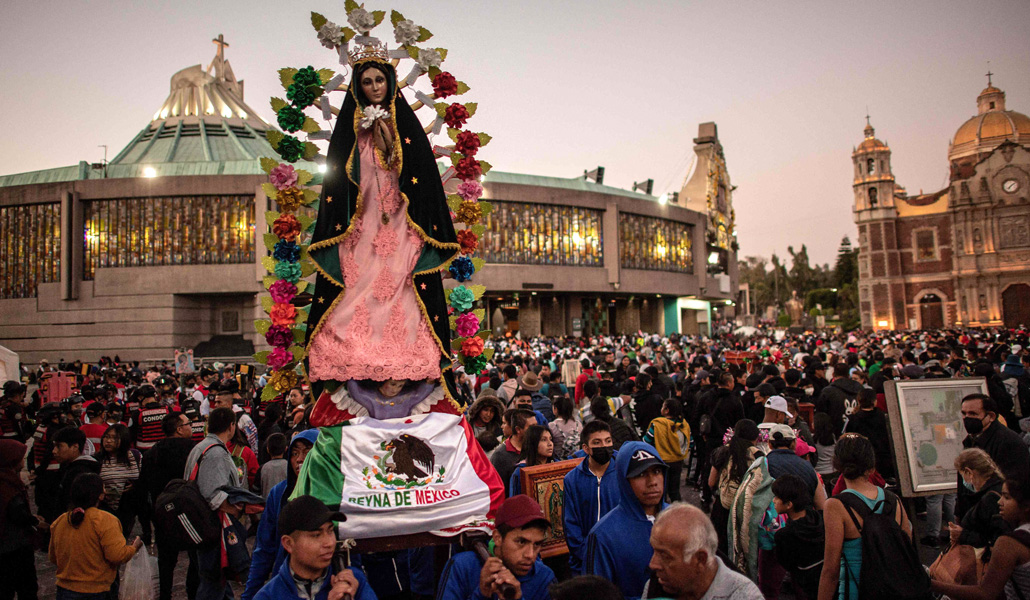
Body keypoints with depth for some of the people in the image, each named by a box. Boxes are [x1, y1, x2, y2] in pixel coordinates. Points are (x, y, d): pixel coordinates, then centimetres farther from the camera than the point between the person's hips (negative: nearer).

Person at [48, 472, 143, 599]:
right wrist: (133, 547, -1)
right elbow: (117, 556, -20)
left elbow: (53, 558, 12)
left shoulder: (59, 522, 1)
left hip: (64, 590, 5)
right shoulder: (105, 520, -16)